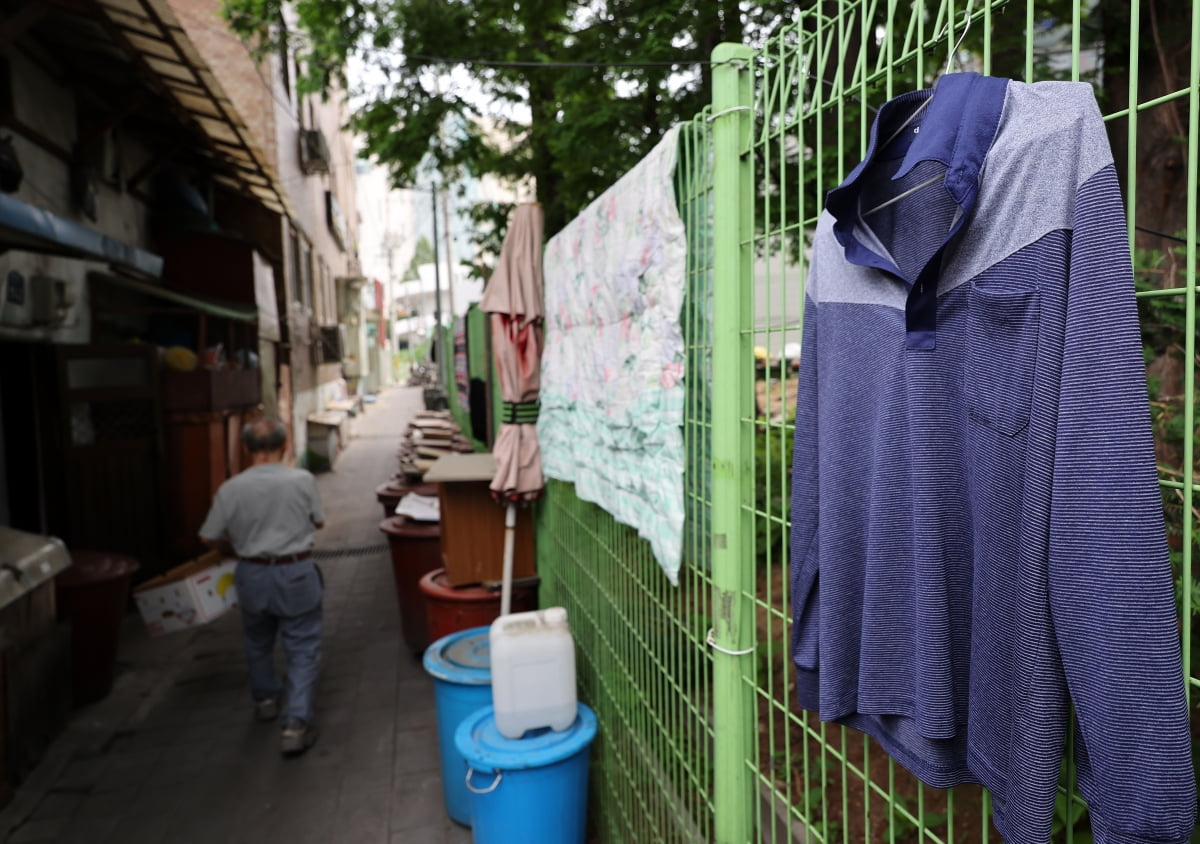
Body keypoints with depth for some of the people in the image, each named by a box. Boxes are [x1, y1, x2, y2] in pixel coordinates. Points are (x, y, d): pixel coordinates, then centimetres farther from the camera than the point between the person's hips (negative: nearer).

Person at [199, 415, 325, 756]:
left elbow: (210, 537, -2)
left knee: (258, 641, 25)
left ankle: (265, 699, 44)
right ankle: (295, 723, 0)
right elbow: (318, 522, 1)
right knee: (302, 650, 6)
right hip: (296, 575, -2)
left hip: (252, 575, 3)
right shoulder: (302, 481, -13)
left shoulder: (230, 489, -10)